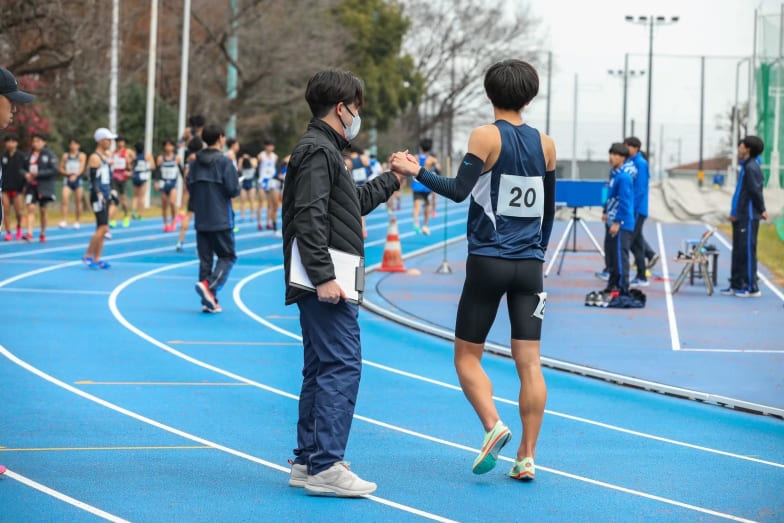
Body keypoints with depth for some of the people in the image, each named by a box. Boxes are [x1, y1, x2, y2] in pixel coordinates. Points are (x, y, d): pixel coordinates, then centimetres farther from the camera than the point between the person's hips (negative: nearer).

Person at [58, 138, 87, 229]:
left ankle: (77, 221, 16)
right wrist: (67, 173, -10)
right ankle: (64, 221, -19)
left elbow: (81, 168, -10)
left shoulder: (82, 156, 3)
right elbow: (61, 169, 11)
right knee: (65, 200, -15)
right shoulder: (65, 155, 10)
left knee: (78, 202, 4)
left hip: (77, 180, -1)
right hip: (67, 180, 1)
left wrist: (75, 175, -27)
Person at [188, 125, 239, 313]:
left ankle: (209, 301, 8)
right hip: (221, 219, -5)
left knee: (205, 259, 9)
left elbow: (189, 187, 8)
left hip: (201, 219, 5)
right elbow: (233, 190, -14)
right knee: (227, 256, 4)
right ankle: (209, 286, -19)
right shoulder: (224, 161, -10)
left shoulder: (195, 162, 6)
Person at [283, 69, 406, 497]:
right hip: (326, 284, -11)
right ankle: (325, 466, -13)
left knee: (321, 370, 13)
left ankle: (307, 461, 18)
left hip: (326, 284, 11)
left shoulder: (325, 149, 21)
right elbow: (309, 218, -20)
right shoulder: (318, 150, -11)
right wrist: (324, 277, -24)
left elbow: (354, 203, 32)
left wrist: (392, 180, 40)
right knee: (342, 367, -12)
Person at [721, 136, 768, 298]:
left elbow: (755, 191, -18)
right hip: (741, 217, 10)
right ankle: (736, 285, 19)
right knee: (738, 253, 13)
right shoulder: (746, 166, 16)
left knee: (747, 252, -7)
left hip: (749, 218, -10)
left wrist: (761, 211, -9)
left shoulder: (751, 168, -14)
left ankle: (752, 288, -4)